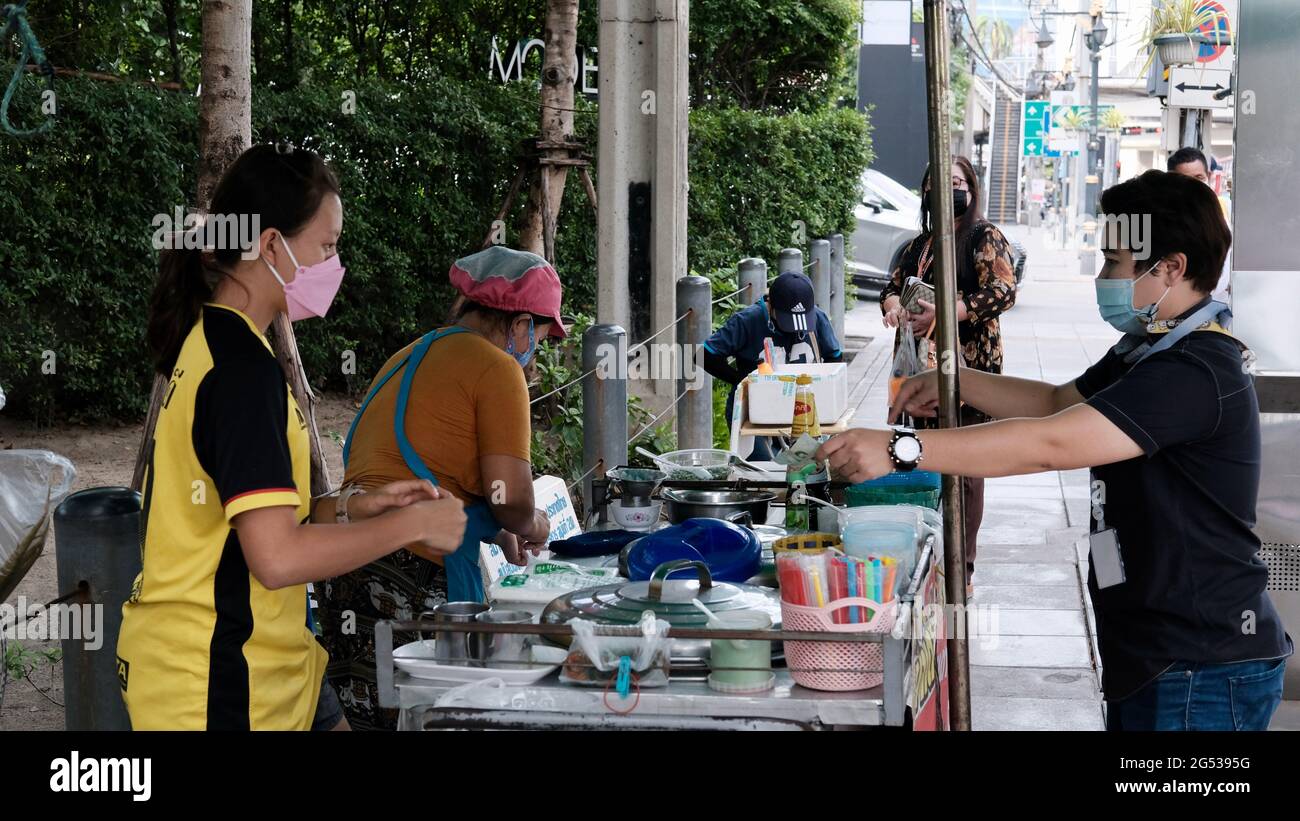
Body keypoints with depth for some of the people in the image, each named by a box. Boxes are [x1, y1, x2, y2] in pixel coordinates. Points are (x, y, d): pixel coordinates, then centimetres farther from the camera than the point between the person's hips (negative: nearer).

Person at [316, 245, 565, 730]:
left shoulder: (407, 360, 24)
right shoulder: (497, 367, -2)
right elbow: (511, 498, -9)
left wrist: (497, 534, 36)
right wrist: (532, 525, 13)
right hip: (412, 572, -8)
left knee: (366, 717, 9)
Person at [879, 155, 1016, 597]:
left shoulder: (986, 238, -3)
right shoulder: (920, 243, 18)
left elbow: (1003, 291, -15)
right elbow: (893, 286, 23)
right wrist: (894, 304, -3)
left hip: (969, 366, -6)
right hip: (920, 365, 7)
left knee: (963, 469, -5)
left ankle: (962, 571, 0)